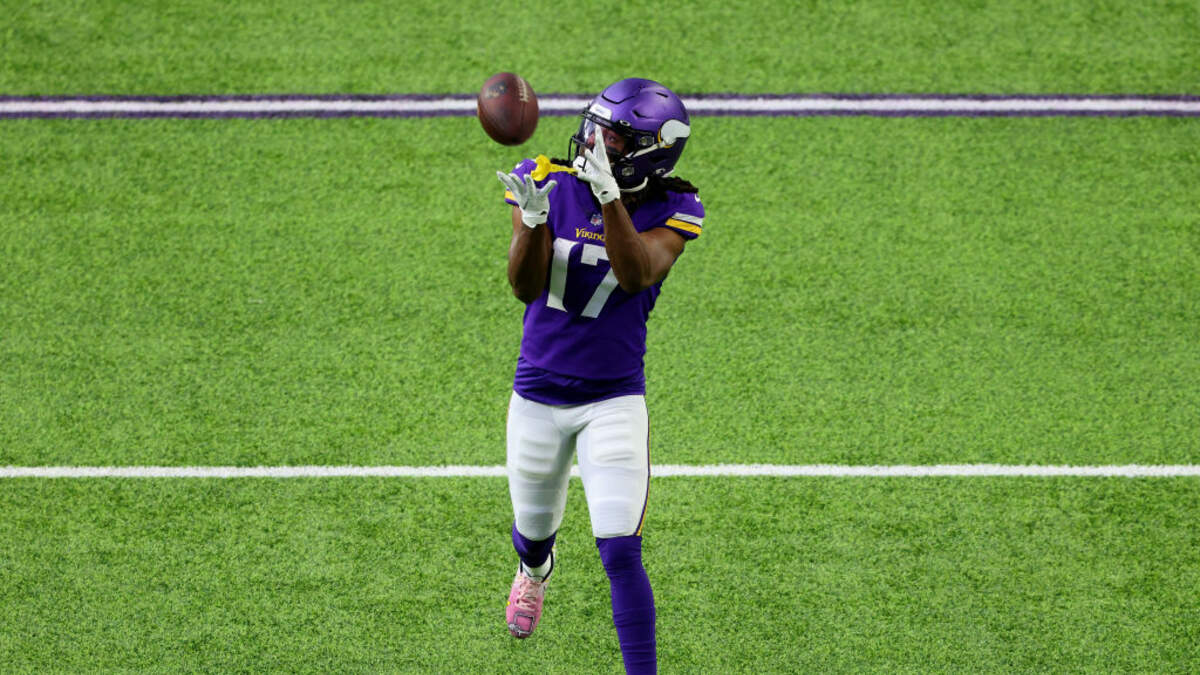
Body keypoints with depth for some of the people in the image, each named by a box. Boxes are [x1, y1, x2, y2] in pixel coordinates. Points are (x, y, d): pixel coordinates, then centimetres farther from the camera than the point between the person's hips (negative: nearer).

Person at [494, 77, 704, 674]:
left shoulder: (669, 212, -12)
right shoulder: (549, 183, -8)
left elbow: (635, 277, -30)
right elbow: (526, 288, -16)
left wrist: (609, 197, -41)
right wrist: (532, 220, -35)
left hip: (614, 400, -2)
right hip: (538, 394, 2)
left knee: (620, 553, -14)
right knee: (534, 528, 24)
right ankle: (534, 570, 61)